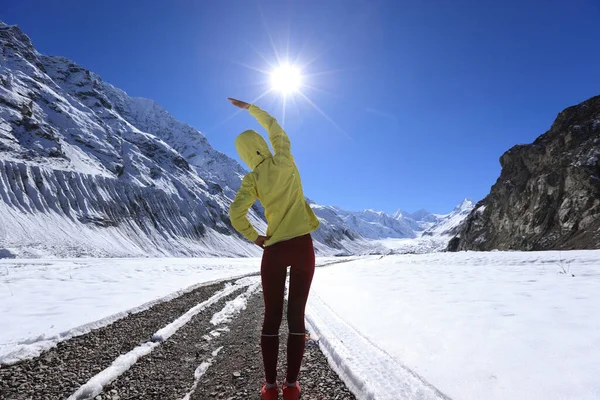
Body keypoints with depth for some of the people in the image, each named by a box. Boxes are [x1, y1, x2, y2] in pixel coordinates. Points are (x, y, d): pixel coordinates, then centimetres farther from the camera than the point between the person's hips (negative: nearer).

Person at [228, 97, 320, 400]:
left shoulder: (252, 180, -2)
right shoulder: (285, 160, 1)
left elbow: (236, 214, -14)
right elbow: (274, 127, 18)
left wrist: (254, 238, 2)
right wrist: (249, 107, 29)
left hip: (274, 250, 0)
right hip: (303, 246, 0)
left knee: (272, 317, 11)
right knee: (297, 316, 6)